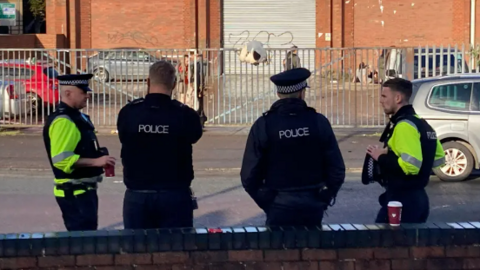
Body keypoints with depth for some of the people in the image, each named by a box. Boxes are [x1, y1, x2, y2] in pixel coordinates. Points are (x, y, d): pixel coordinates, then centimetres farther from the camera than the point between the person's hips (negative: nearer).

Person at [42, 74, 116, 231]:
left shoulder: (77, 117, 14)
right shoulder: (63, 121, -18)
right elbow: (61, 159, -27)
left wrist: (100, 160, 12)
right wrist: (96, 161, -24)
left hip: (83, 190, 10)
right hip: (74, 192, -10)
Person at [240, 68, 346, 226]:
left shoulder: (263, 125, -9)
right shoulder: (318, 122, -6)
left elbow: (249, 176, -9)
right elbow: (337, 170, -4)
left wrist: (266, 203, 5)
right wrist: (324, 199, 10)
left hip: (279, 207, -1)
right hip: (312, 207, 1)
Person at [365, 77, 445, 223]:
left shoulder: (404, 125, -18)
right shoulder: (420, 123, 14)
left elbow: (411, 165, -28)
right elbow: (438, 159, 22)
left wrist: (381, 157, -15)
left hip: (402, 200, -10)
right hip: (417, 197, 10)